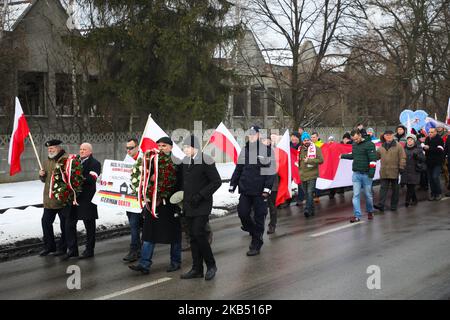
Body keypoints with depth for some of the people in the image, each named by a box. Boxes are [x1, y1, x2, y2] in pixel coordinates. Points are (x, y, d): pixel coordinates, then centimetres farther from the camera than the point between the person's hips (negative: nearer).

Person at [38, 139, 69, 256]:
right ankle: (49, 246, 23)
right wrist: (41, 175, 2)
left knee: (64, 224, 4)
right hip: (49, 199, 7)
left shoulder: (66, 159, -11)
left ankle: (62, 247, 16)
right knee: (46, 222, 11)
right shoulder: (47, 161, 14)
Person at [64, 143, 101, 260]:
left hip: (87, 199, -7)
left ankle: (89, 250, 16)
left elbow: (91, 179, -20)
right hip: (74, 197, 7)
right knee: (69, 224, 6)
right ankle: (72, 249, 17)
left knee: (89, 226, 5)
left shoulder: (94, 163, -6)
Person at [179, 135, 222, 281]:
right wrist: (182, 196, 9)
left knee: (199, 234, -13)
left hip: (202, 206, -7)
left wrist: (200, 195, -16)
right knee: (193, 237, 7)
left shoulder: (205, 162, -11)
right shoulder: (185, 162, 10)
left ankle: (211, 265, 3)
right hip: (189, 205, 7)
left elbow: (217, 181, -12)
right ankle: (197, 269, 14)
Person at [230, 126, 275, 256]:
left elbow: (270, 171, -7)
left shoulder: (267, 150, -4)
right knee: (242, 213, 0)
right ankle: (254, 233, 27)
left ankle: (256, 244, 11)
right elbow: (238, 169, 16)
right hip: (245, 190, 5)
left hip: (260, 191, -4)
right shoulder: (244, 151, 11)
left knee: (259, 217, 1)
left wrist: (267, 188, -14)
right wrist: (232, 184, 12)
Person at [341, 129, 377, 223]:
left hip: (366, 174, -5)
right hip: (356, 174, 5)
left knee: (368, 194, 8)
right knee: (356, 195, -1)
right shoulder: (354, 145, 10)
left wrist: (372, 171, -20)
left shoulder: (369, 144, -11)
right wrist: (343, 156, 22)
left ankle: (370, 212, 29)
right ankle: (357, 215, 0)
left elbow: (373, 159, -15)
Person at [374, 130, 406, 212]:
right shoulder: (381, 147, 11)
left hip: (394, 171, -3)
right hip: (384, 172, 3)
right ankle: (381, 205, -7)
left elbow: (402, 157, -4)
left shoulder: (398, 145, -2)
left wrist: (401, 167, -9)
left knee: (395, 189, 7)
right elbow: (376, 156, 21)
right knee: (383, 188, -3)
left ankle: (394, 205, 16)